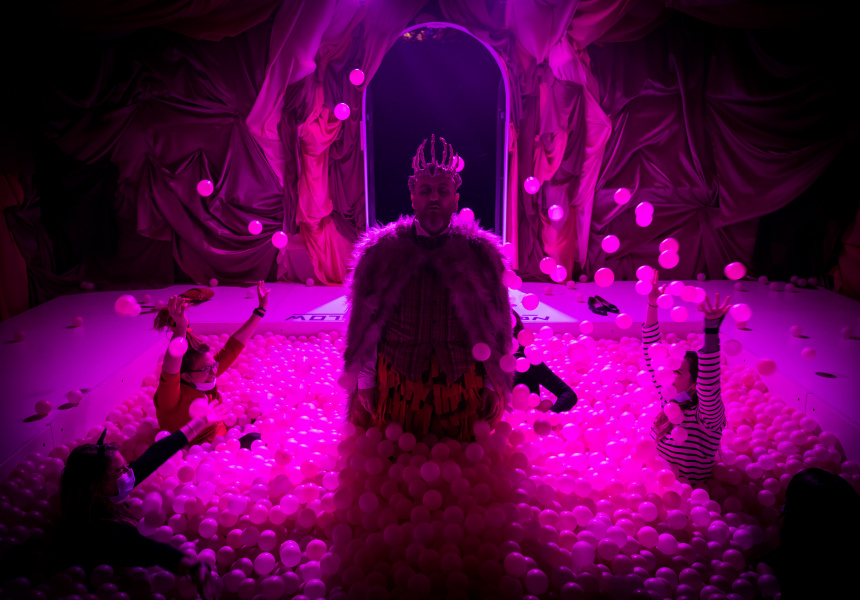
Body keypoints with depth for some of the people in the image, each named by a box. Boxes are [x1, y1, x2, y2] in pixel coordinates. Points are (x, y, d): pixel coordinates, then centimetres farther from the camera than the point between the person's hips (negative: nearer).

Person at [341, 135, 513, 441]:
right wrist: (364, 381, 3)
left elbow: (496, 325, 3)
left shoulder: (480, 252, -1)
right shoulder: (380, 251, -2)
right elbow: (364, 321, 2)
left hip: (462, 381, 0)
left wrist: (494, 386, 3)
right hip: (396, 383, 0)